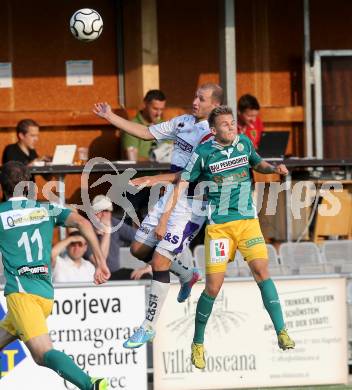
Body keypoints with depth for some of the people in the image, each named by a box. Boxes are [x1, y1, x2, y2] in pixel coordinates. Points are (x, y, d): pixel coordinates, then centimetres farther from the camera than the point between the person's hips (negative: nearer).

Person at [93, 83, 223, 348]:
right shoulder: (183, 122, 9)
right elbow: (147, 133, 17)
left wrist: (160, 178, -32)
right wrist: (110, 117, 11)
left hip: (192, 205, -9)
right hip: (170, 197, 9)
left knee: (160, 261, -11)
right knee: (139, 249, 14)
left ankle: (149, 327, 1)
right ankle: (187, 275, 36)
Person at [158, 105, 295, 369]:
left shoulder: (244, 142, 4)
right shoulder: (203, 153, -6)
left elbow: (257, 163, 24)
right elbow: (183, 184, 0)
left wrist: (274, 168, 3)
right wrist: (165, 218, -3)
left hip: (248, 219, 3)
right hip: (218, 225, -3)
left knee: (262, 271, -15)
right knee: (213, 286, -6)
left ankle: (282, 333, -14)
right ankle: (198, 344, 11)